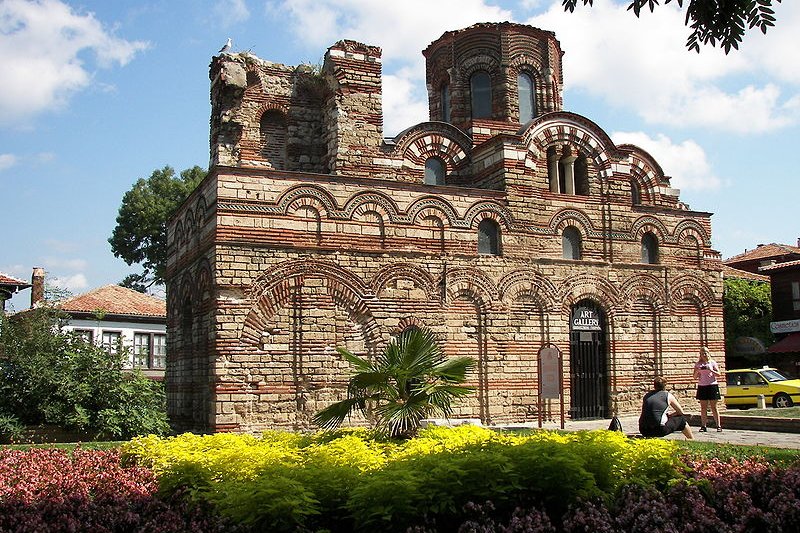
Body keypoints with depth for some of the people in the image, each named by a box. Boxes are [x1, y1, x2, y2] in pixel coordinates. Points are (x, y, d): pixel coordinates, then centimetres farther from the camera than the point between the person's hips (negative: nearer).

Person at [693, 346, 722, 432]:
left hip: (712, 386, -2)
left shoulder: (712, 362, 5)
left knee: (713, 407, -3)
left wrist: (711, 370, -17)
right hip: (702, 386, 2)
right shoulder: (698, 364, 10)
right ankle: (703, 426, 4)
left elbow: (719, 374, -1)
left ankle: (718, 425, 1)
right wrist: (697, 371, -12)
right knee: (703, 408, 2)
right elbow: (695, 377, 9)